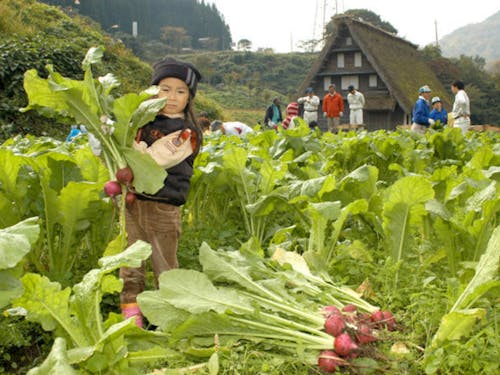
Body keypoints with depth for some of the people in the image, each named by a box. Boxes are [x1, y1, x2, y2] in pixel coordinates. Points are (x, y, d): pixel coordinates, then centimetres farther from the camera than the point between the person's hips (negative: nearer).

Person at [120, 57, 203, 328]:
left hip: (163, 206, -5)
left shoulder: (186, 132, -5)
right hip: (132, 201, 5)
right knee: (130, 265, 10)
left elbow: (153, 160, -17)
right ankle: (131, 319, 22)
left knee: (165, 268, 7)